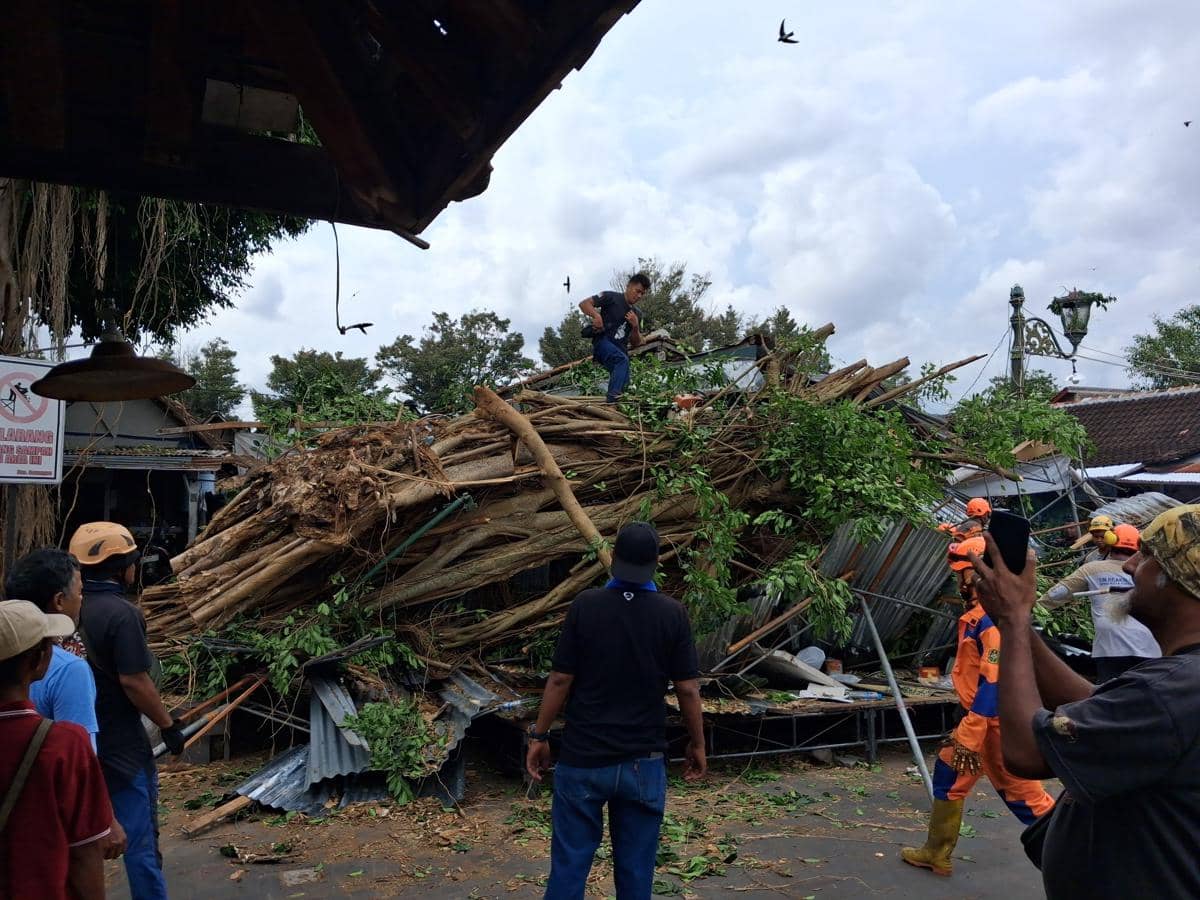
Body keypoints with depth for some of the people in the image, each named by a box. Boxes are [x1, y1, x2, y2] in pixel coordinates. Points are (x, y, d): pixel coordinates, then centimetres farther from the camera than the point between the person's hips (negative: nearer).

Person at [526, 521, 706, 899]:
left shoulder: (585, 605, -7)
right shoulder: (673, 613, -6)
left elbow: (560, 680, -6)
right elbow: (688, 689, -4)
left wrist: (539, 735, 6)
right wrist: (697, 744, 10)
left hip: (582, 757, 0)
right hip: (643, 762, 1)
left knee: (569, 865, 8)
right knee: (635, 870, 12)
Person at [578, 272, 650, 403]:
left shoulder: (637, 314, 19)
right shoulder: (611, 297, 3)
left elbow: (636, 343, 19)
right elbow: (583, 303, -3)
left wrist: (635, 327, 0)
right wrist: (596, 315, -21)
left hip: (620, 350, 7)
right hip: (602, 343, -7)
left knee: (624, 382, -7)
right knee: (622, 360, -34)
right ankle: (612, 399, -46)